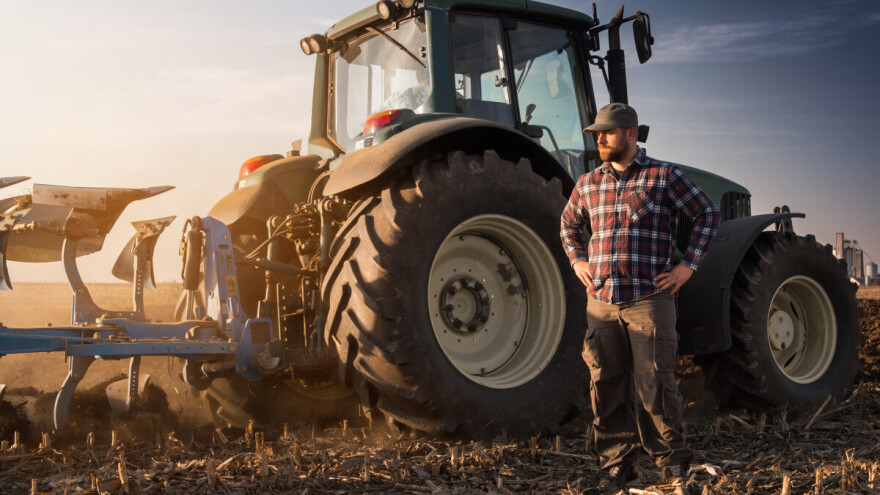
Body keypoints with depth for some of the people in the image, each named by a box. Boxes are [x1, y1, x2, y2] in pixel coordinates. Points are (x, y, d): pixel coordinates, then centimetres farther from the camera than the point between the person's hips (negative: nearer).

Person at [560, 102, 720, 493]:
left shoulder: (664, 176, 0)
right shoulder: (588, 183, 12)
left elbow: (708, 214, 5)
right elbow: (569, 223, 28)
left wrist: (688, 264, -1)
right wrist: (577, 260, 13)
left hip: (649, 300, -4)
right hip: (601, 302, 4)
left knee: (654, 384, -1)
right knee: (606, 386, 7)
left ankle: (672, 462, 20)